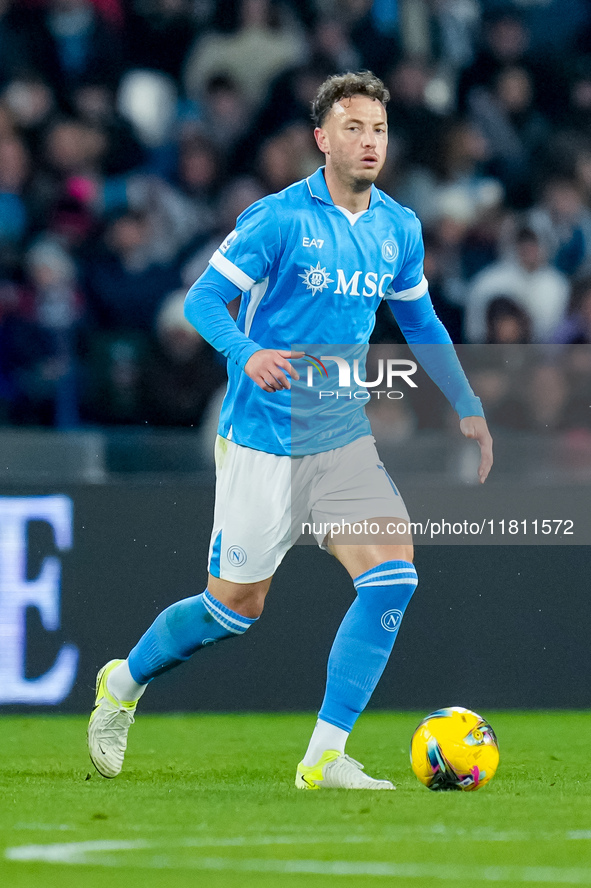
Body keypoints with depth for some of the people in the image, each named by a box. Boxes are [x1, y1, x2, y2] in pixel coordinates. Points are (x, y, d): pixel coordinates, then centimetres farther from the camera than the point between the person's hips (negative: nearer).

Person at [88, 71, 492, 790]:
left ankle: (325, 758, -11)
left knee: (393, 574, -15)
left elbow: (420, 324, 20)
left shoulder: (399, 228, 6)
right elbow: (202, 300, -13)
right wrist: (248, 354, -32)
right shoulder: (277, 219, -12)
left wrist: (468, 407, 15)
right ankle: (123, 684, 32)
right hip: (263, 440, -5)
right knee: (236, 607, 4)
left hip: (345, 436, 5)